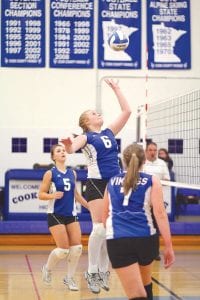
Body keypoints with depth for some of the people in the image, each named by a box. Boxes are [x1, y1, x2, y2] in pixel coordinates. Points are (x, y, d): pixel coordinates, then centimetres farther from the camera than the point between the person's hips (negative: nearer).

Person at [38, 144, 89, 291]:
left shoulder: (72, 173, 8)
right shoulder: (50, 173, -7)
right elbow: (41, 194, -6)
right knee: (63, 249, -8)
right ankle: (47, 269, 21)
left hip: (71, 215, 5)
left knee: (77, 247, -3)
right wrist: (53, 195, -25)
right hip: (56, 215, -5)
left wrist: (89, 206, 17)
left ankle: (69, 278, 13)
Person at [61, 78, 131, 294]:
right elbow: (72, 148, -21)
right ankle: (92, 272, -4)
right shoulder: (86, 136, -1)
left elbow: (126, 111, 17)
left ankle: (103, 271, 16)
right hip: (96, 184, -6)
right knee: (99, 229, -15)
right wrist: (68, 145, -45)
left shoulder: (109, 132, 16)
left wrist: (116, 89, 18)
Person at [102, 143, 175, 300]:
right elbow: (160, 213, -5)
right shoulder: (152, 181, 7)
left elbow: (105, 216, 24)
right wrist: (168, 246, -7)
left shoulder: (112, 182, 16)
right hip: (146, 238, 0)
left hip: (117, 240, 0)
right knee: (146, 284, 28)